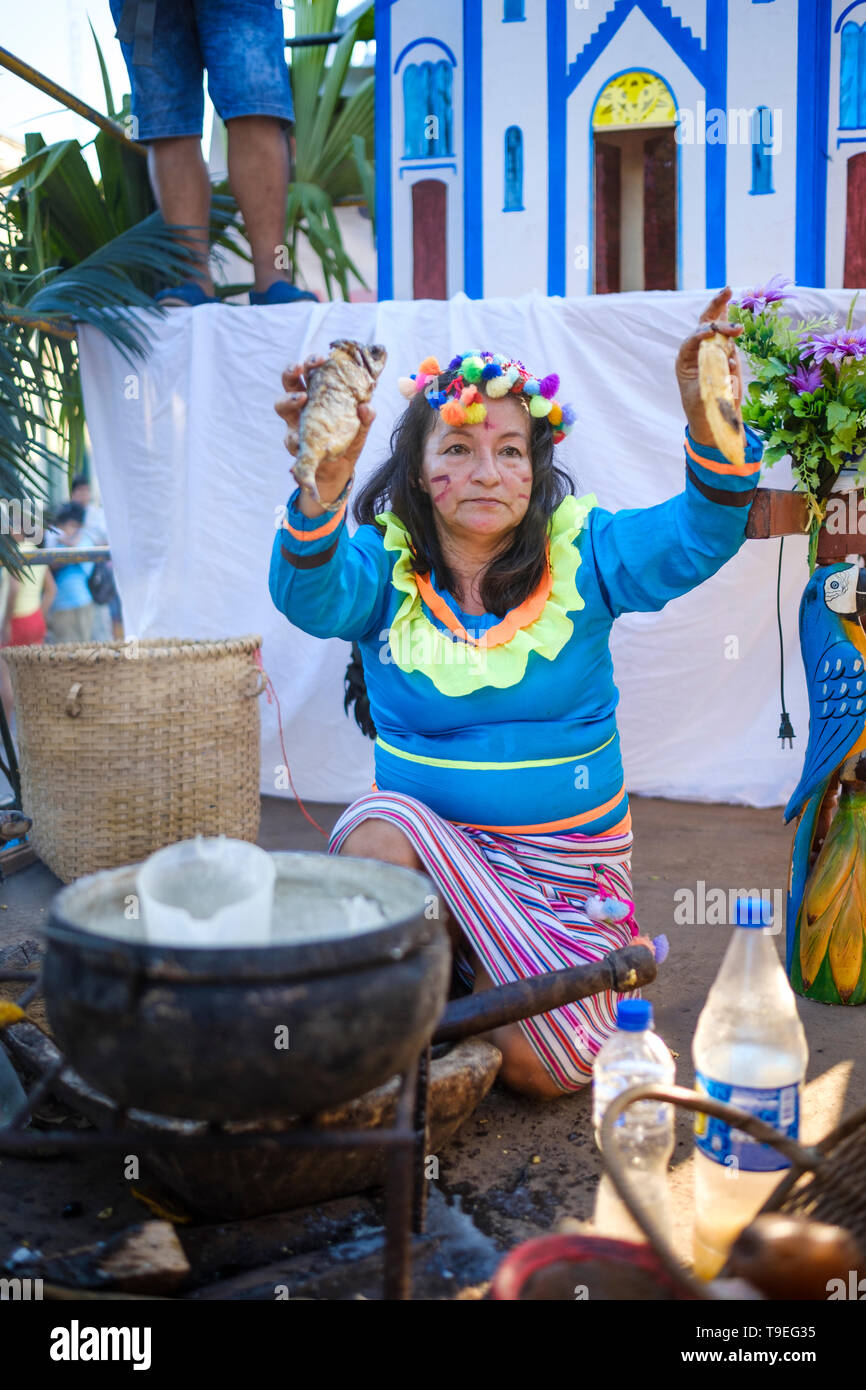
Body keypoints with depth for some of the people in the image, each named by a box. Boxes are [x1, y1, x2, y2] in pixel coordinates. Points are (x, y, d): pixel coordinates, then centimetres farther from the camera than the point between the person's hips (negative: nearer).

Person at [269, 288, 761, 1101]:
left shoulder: (581, 554, -7)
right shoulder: (386, 565, -7)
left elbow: (697, 539, -23)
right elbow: (311, 597, -29)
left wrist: (709, 428, -45)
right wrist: (324, 487, -52)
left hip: (568, 859, 1)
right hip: (428, 841, 0)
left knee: (543, 1069, -12)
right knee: (375, 834, -34)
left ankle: (479, 973, 24)